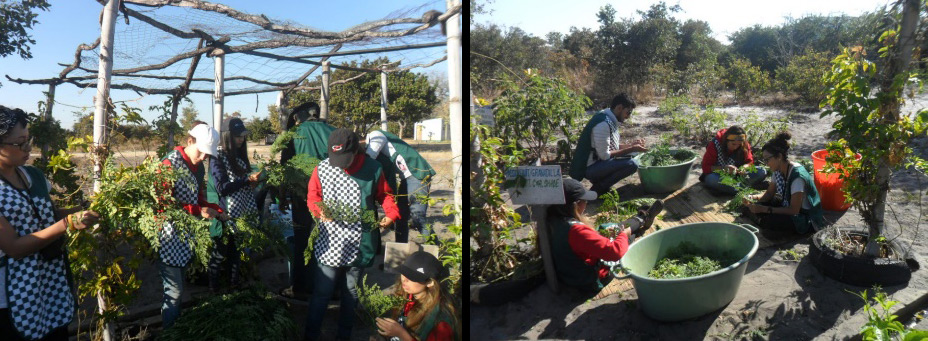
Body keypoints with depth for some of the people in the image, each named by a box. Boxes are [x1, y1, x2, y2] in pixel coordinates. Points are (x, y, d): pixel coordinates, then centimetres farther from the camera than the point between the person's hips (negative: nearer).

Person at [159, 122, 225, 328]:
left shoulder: (198, 168, 10)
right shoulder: (170, 164, -15)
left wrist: (217, 211, 1)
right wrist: (197, 211, -23)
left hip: (185, 237, 8)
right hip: (168, 237, -8)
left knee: (177, 287, 16)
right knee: (174, 290, -3)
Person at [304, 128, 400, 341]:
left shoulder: (373, 169, -6)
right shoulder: (322, 169, -6)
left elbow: (385, 195, 6)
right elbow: (312, 196, 3)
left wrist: (392, 214, -11)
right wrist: (319, 210, -17)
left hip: (360, 244, 1)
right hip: (329, 244, -1)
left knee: (351, 293, 17)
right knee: (321, 293, 3)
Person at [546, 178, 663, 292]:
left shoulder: (551, 222, -14)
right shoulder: (576, 230, -39)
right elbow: (615, 252, -37)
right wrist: (624, 234, -16)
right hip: (592, 283, -6)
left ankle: (641, 219, 46)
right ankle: (643, 218, 43)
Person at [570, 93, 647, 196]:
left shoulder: (611, 120, 8)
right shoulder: (603, 124, -22)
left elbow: (612, 146, 17)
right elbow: (605, 155, -23)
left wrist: (631, 145, 3)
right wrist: (631, 149, -17)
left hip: (598, 162, 10)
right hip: (589, 168, -10)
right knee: (631, 164, -22)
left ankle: (600, 184, 9)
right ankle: (598, 189, -8)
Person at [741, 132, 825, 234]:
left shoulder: (797, 175, -27)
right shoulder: (778, 171, -2)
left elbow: (794, 210, -28)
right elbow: (769, 194, 8)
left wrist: (764, 209, -30)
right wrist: (754, 198, -13)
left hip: (806, 219, -8)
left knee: (766, 220, -32)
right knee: (751, 206, -8)